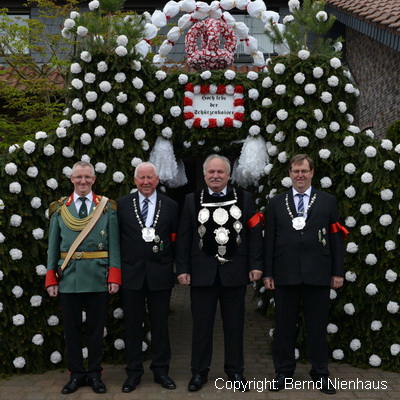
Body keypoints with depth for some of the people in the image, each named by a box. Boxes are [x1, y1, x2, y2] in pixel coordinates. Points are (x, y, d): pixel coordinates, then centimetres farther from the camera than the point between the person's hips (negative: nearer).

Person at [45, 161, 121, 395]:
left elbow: (114, 245, -1)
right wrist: (51, 279, 1)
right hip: (68, 279, 1)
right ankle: (76, 374, 21)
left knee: (97, 328, 8)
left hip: (98, 279, -1)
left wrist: (114, 277, -8)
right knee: (72, 329, 8)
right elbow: (53, 246, 6)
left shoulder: (108, 208, 2)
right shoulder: (59, 209, 5)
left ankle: (95, 373, 21)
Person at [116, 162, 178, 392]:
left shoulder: (170, 206, 3)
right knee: (132, 325, 7)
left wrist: (173, 267, -2)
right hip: (131, 272, 0)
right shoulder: (122, 204, 2)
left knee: (160, 325, 8)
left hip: (160, 273, 0)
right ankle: (134, 372, 18)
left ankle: (161, 370, 20)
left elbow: (175, 240, 4)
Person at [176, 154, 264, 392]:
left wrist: (256, 265, -5)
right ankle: (200, 372, 20)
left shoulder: (244, 198, 3)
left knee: (234, 325, 10)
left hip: (235, 271, 0)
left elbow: (255, 234, 1)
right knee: (202, 325, 8)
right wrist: (183, 269, -2)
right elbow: (184, 238, 3)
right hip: (202, 272, 0)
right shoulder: (192, 200, 4)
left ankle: (235, 371, 22)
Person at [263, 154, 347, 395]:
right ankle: (284, 372, 18)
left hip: (318, 274, -1)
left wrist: (338, 272, 0)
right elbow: (270, 240, 6)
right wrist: (268, 273, 1)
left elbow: (336, 237, 4)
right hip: (286, 274, 1)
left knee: (318, 325, 6)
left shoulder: (328, 201, 6)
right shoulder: (276, 203, 8)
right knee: (285, 325, 7)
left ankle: (320, 373, 18)